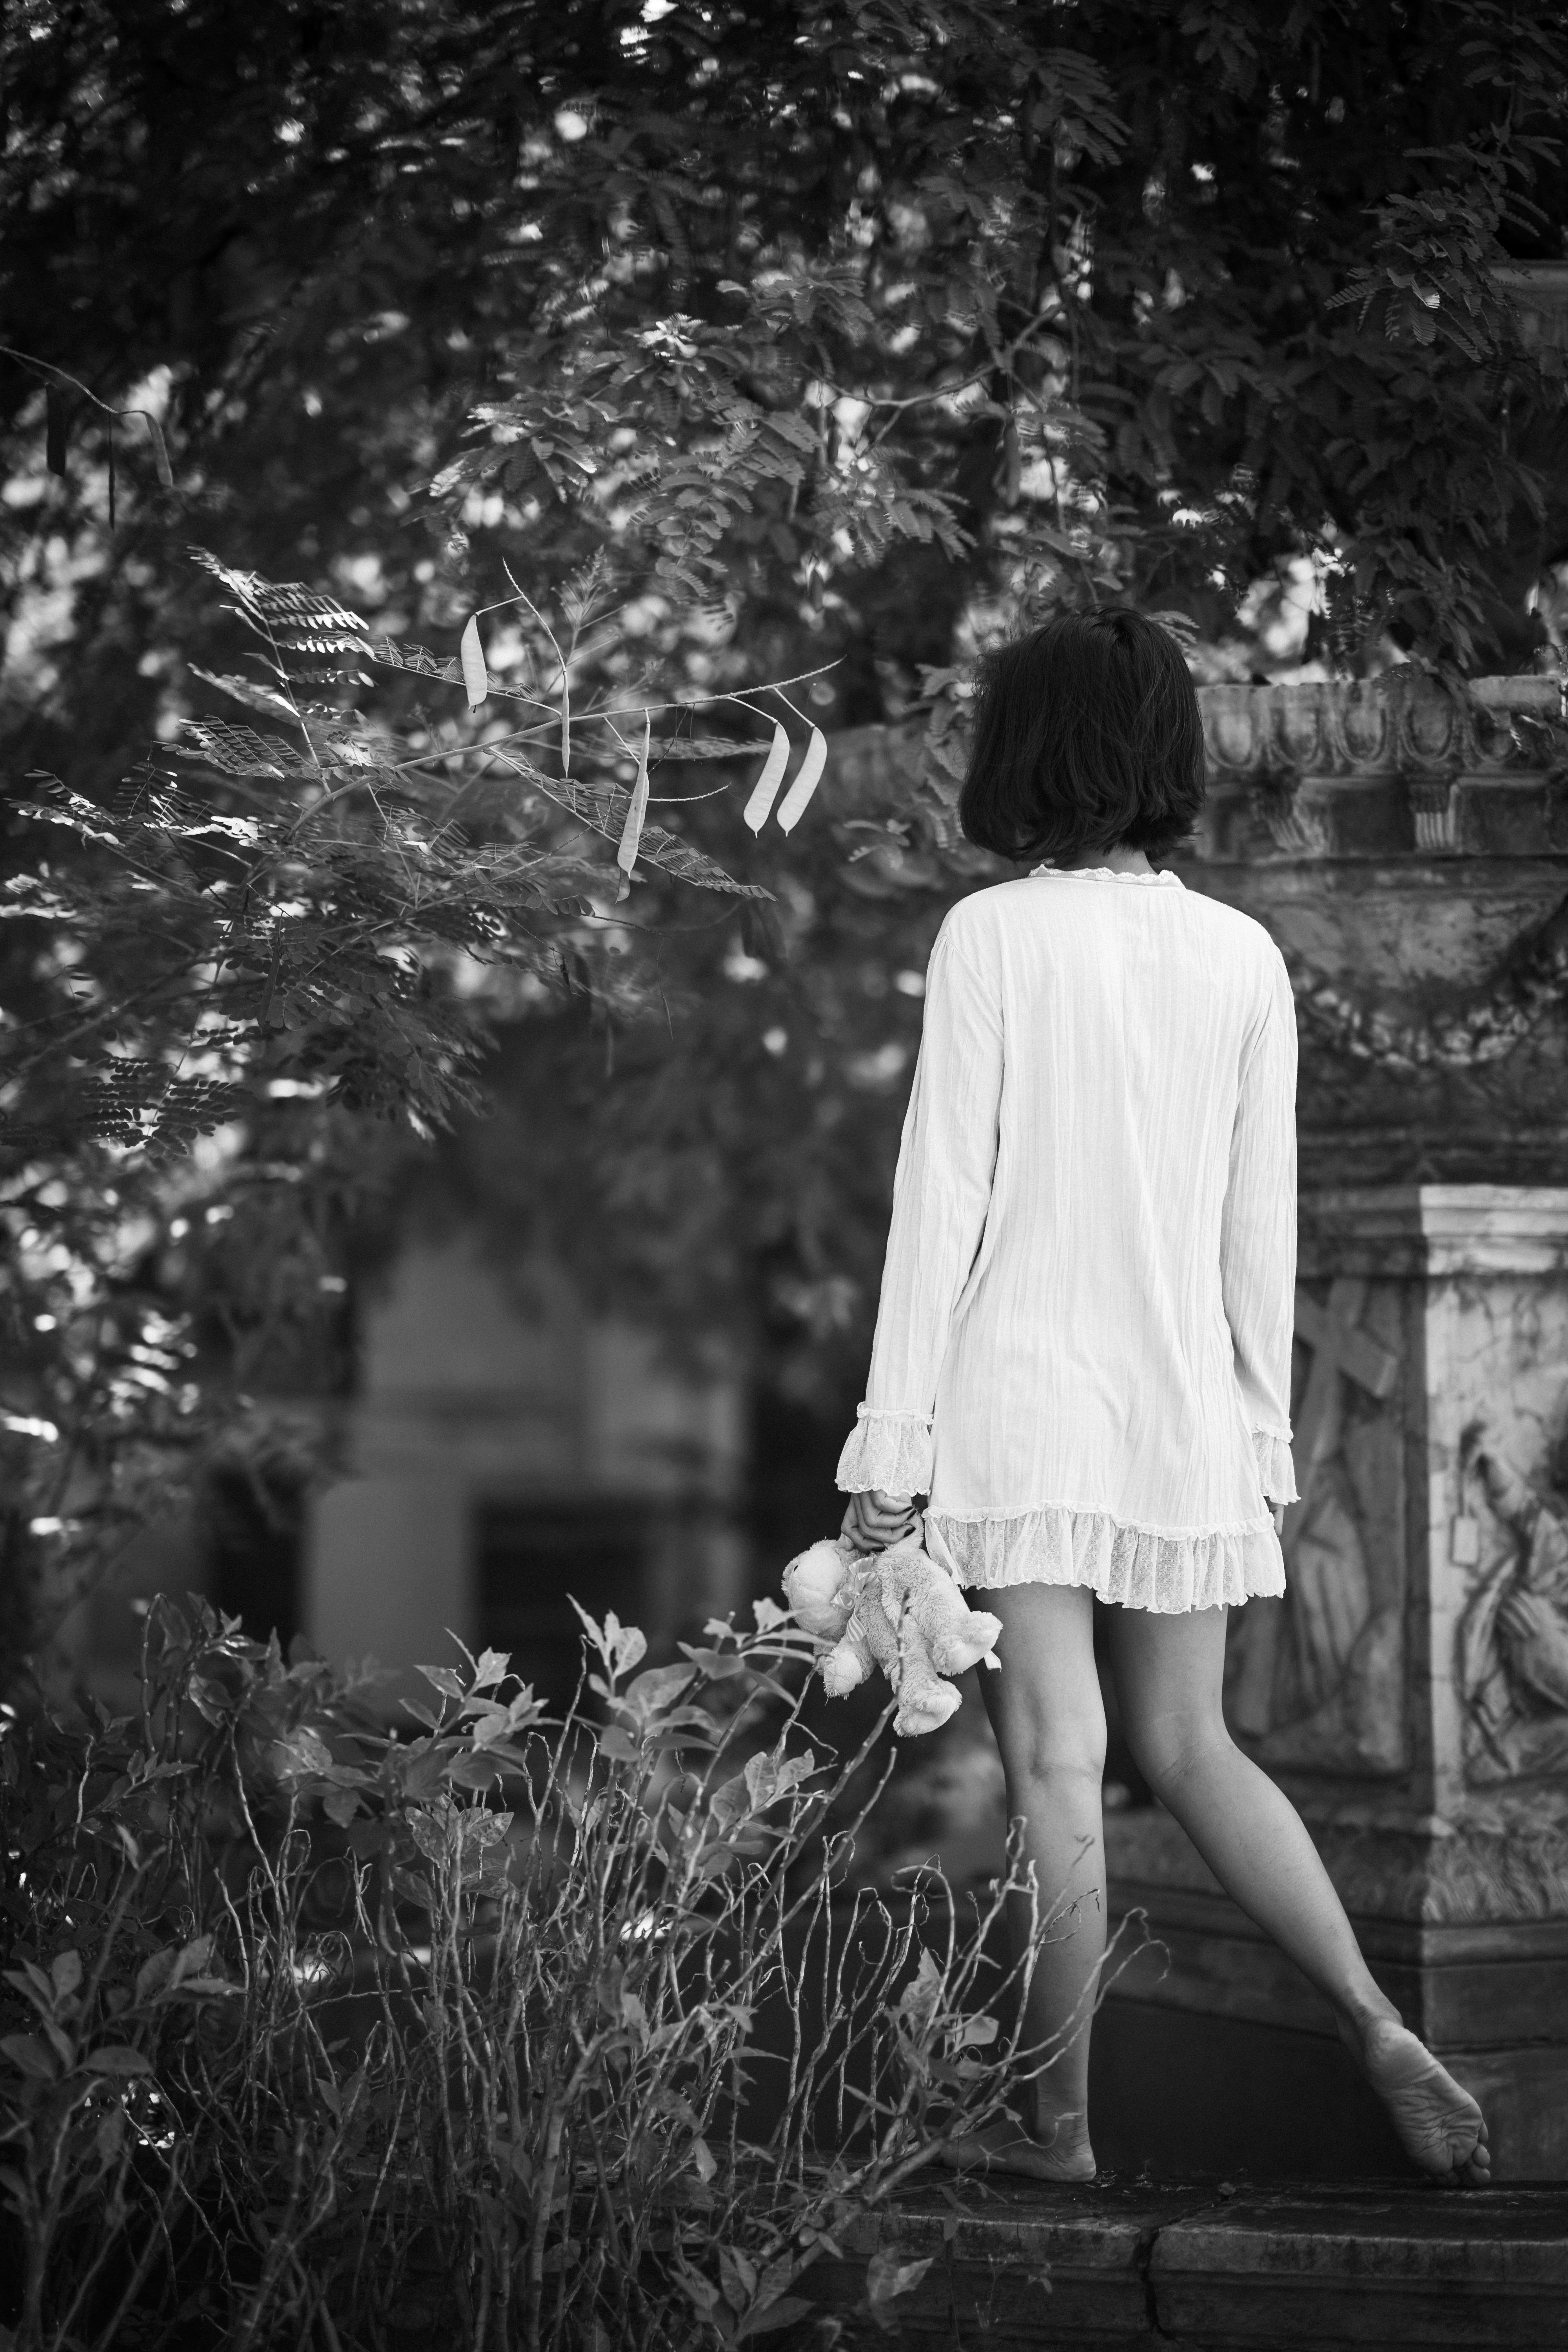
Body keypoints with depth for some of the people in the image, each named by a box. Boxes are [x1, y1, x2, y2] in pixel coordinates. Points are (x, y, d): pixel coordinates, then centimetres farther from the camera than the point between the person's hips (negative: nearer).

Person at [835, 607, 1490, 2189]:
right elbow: (1261, 1226, 7)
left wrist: (887, 1442, -5)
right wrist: (1263, 1437, 15)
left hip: (1021, 1401, -4)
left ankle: (1056, 2119, 4)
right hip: (1185, 1409, 4)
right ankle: (1379, 2030, 4)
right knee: (1192, 1752, 16)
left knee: (1053, 1763, -1)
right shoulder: (1244, 957, 4)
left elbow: (942, 1194, -9)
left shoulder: (993, 936, -8)